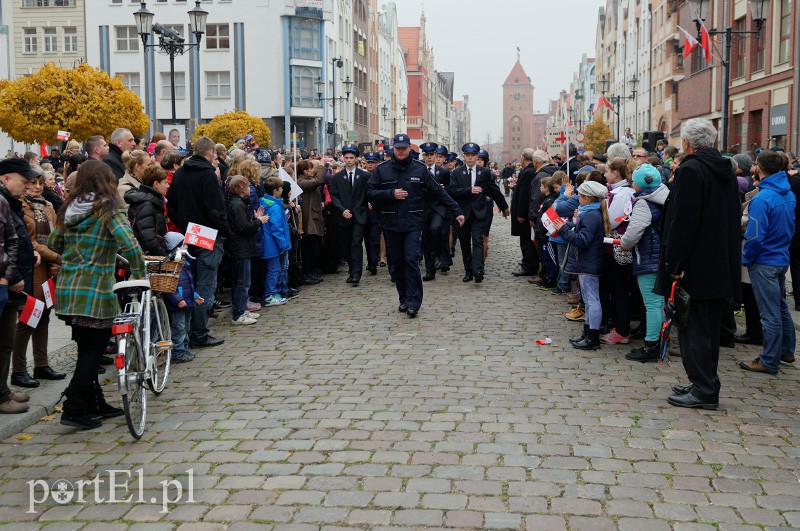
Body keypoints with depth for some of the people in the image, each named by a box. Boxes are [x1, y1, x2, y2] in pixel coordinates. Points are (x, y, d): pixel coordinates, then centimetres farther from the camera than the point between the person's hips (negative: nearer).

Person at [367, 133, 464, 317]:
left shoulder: (419, 169, 4)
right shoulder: (382, 170, 5)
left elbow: (439, 191, 5)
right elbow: (370, 192, 1)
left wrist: (456, 211, 3)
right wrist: (391, 194, -12)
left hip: (413, 223, -2)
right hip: (391, 224, 2)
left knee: (411, 260, -12)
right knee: (396, 264, 7)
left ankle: (413, 302, -9)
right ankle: (404, 299, 19)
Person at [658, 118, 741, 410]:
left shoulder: (690, 170, -14)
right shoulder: (726, 172, 12)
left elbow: (683, 221, -21)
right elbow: (735, 219, 17)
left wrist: (674, 264, -18)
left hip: (696, 268, -9)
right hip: (722, 265, 9)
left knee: (694, 328, -2)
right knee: (709, 328, 15)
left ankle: (703, 391, 0)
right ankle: (705, 384, 24)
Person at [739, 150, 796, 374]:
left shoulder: (762, 199, -23)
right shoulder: (789, 195, 3)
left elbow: (755, 236, -24)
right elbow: (791, 227, 14)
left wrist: (746, 258, -9)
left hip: (764, 262, -8)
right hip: (782, 259, 8)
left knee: (770, 313, -1)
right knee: (781, 307, 21)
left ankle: (769, 361, 8)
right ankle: (786, 351, 34)